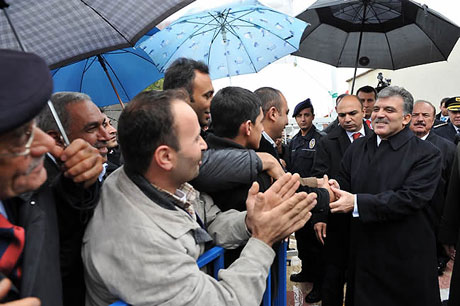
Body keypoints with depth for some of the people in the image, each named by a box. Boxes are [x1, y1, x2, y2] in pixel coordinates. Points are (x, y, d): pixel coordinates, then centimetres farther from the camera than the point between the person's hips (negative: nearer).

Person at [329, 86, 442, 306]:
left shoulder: (426, 154, -10)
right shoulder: (357, 147, 6)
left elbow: (411, 198, -21)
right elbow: (345, 185, 6)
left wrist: (357, 202, -27)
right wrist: (336, 189, -19)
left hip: (406, 257, -3)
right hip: (363, 254, 4)